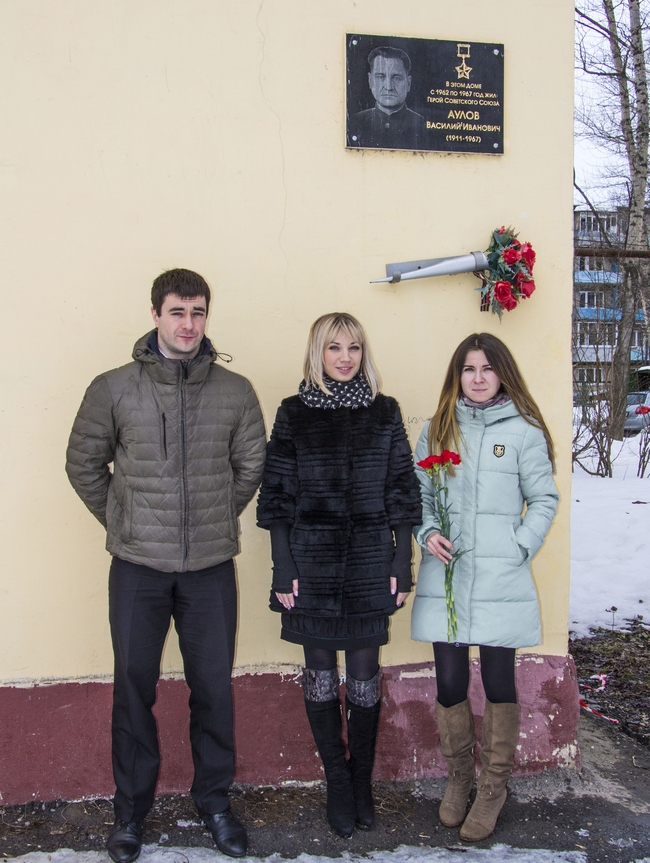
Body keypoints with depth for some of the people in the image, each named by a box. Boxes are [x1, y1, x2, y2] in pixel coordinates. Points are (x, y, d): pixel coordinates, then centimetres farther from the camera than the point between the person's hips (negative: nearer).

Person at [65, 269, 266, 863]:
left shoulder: (235, 392, 1)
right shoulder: (113, 388, -2)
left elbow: (251, 465, 11)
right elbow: (85, 464, 6)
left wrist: (217, 520, 8)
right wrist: (122, 522, 5)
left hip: (211, 567, 1)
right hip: (138, 567, -1)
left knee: (214, 687, 11)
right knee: (134, 687, 11)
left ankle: (214, 800, 31)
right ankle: (131, 808, 29)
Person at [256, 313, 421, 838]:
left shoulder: (384, 412, 4)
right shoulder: (294, 414, 1)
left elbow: (402, 496, 4)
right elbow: (277, 498, 0)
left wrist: (401, 568, 0)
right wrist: (283, 571, -4)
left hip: (370, 563, 1)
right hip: (311, 564, 0)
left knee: (365, 673, 8)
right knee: (321, 673, 8)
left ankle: (362, 780, 27)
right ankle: (337, 782, 25)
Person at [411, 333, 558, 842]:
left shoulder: (524, 431, 1)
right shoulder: (438, 430, 10)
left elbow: (544, 500, 3)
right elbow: (419, 494, 13)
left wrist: (520, 548, -7)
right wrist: (427, 533, -4)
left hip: (500, 579, -2)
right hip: (445, 575, 2)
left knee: (499, 682, 4)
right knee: (450, 682, 6)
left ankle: (494, 788, 23)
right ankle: (459, 777, 29)